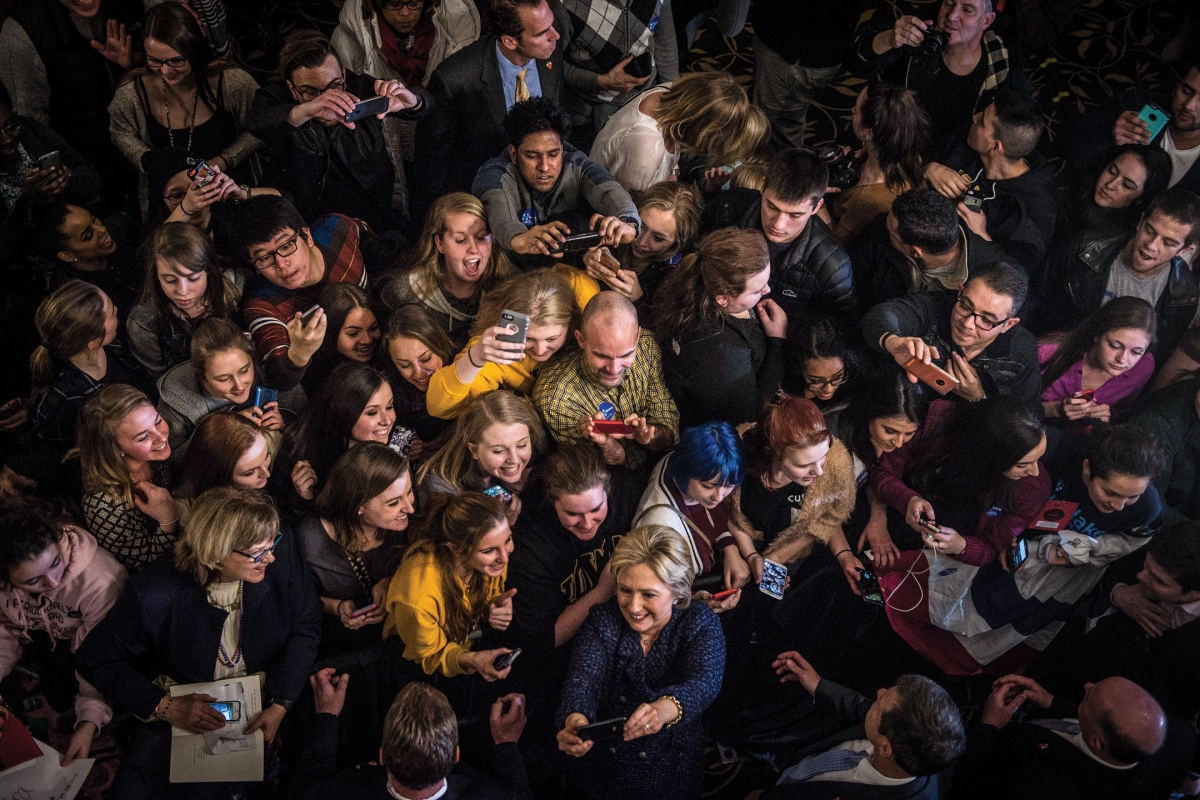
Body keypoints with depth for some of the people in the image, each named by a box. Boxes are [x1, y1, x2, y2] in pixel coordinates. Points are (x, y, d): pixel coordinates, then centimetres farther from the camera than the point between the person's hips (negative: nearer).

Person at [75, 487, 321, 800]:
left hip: (267, 700, 2)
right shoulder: (155, 593, -25)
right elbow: (95, 659, -11)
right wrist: (165, 706, -20)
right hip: (186, 710, -1)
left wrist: (280, 706, -17)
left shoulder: (281, 554, -20)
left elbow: (305, 627, -7)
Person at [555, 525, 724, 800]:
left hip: (671, 776, -2)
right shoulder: (601, 620, 0)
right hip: (600, 774, 2)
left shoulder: (701, 623, -3)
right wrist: (575, 719, -37)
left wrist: (664, 709, -41)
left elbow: (704, 682, -19)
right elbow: (584, 677, -14)